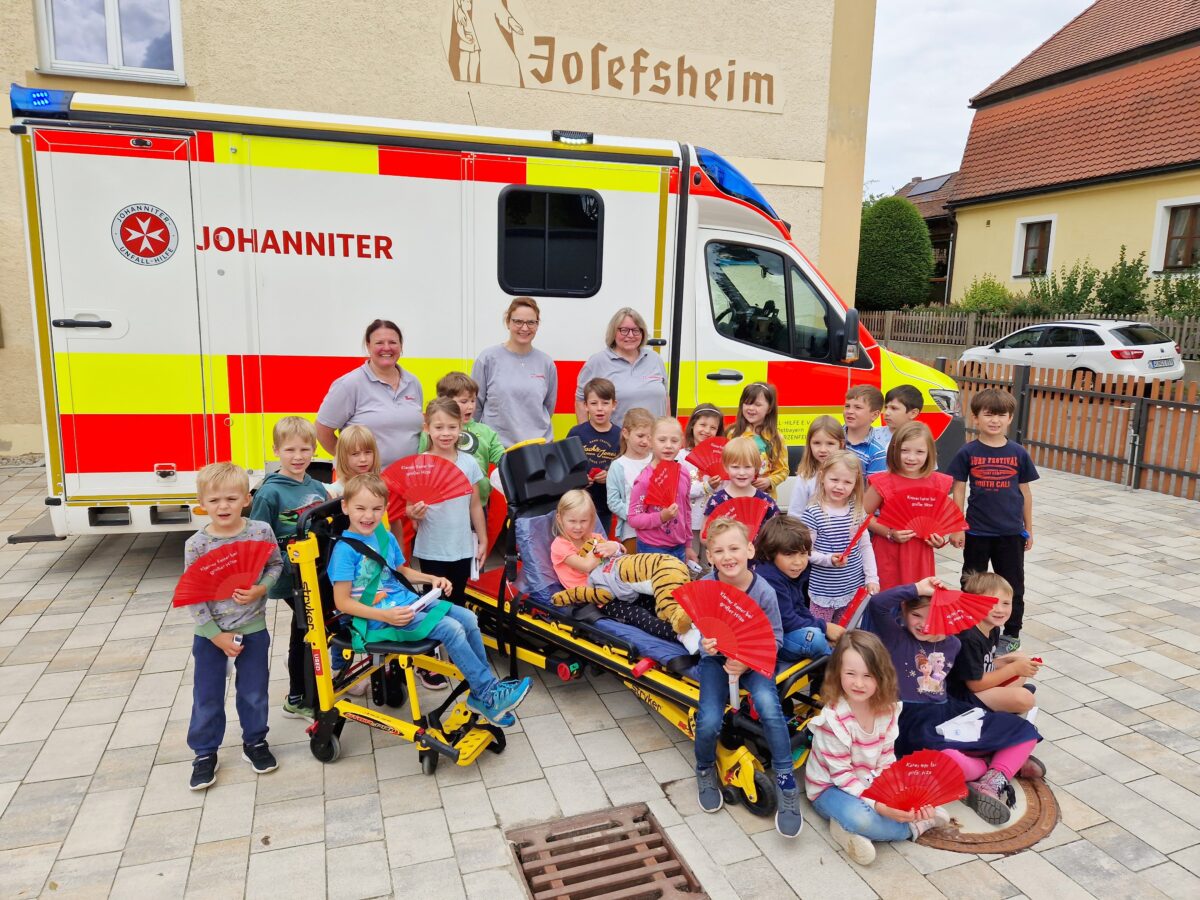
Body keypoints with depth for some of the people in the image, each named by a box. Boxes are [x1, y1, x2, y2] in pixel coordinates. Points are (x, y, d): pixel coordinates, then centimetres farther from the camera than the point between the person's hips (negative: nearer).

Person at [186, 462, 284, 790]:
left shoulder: (261, 532, -10)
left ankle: (255, 742, 35)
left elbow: (276, 564, 4)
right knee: (207, 697, 11)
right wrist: (216, 634, -13)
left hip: (253, 629, 1)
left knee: (254, 692, 14)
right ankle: (205, 753, 29)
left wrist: (261, 588, -17)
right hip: (210, 634, -1)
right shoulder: (196, 544, -13)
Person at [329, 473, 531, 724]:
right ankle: (488, 695, -8)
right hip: (380, 619, -8)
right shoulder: (344, 550, -14)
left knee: (468, 618, -3)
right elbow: (342, 602, -16)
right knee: (451, 629, -21)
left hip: (408, 602, 8)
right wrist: (385, 615, -25)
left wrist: (431, 579, 7)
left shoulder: (386, 537, 9)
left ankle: (486, 691, 5)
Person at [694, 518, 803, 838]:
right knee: (709, 721, -21)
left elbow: (774, 638, -9)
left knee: (768, 705, -30)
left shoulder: (763, 592, -17)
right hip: (716, 658, 1)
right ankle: (705, 771, 16)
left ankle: (786, 785, -11)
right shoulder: (704, 588, -16)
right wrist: (706, 643, -30)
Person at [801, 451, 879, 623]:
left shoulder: (857, 511, 0)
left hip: (854, 588, 4)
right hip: (824, 590, -4)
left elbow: (865, 546, 7)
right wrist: (828, 559, -25)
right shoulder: (813, 514, -14)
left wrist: (871, 577, 3)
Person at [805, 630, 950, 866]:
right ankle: (916, 825, -9)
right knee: (860, 818, -35)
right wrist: (877, 805, -31)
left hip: (868, 782, 7)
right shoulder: (833, 718, -25)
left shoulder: (887, 710, -8)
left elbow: (886, 762, -2)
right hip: (830, 788, -6)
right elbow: (841, 775, -22)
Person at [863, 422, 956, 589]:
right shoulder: (883, 482, -9)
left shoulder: (938, 483, 1)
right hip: (888, 556, -3)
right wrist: (890, 533, -16)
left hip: (921, 555, 3)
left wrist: (942, 538, -3)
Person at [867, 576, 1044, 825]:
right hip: (913, 720, -7)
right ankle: (999, 766, -9)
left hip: (949, 711, 7)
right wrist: (918, 589, -23)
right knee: (945, 758, -40)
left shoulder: (952, 644, 11)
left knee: (1024, 732, 4)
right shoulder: (895, 637, -8)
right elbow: (877, 603, -27)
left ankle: (992, 784, -17)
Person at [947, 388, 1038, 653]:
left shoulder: (1018, 453, -1)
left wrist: (1029, 528, 8)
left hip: (1011, 532, 1)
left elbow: (1025, 491, 6)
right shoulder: (967, 453, -5)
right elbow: (958, 490, -2)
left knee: (1012, 584, 11)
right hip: (976, 531, -1)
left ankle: (1012, 634, 27)